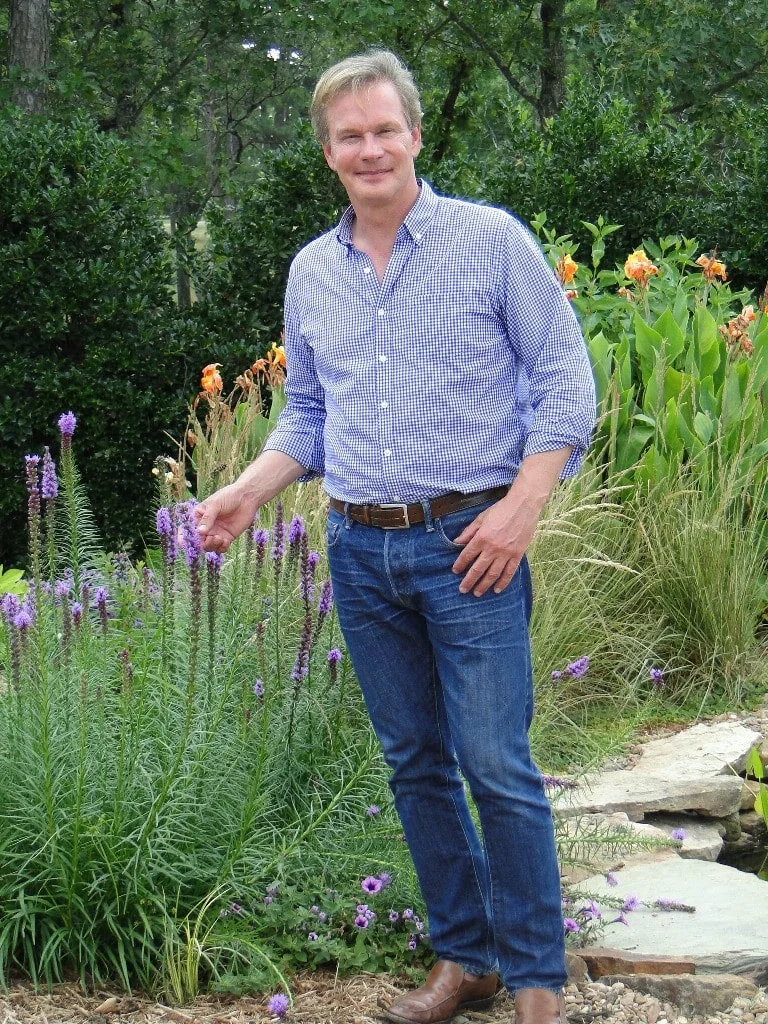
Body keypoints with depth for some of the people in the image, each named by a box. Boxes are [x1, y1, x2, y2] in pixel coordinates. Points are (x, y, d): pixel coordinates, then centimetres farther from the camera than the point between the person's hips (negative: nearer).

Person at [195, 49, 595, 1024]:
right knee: (415, 764, 11)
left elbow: (564, 380, -4)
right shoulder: (310, 273, 11)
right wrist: (247, 493, 4)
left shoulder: (493, 240, -3)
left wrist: (520, 507, -13)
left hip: (468, 542, -5)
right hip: (359, 550, 5)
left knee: (497, 769, -5)